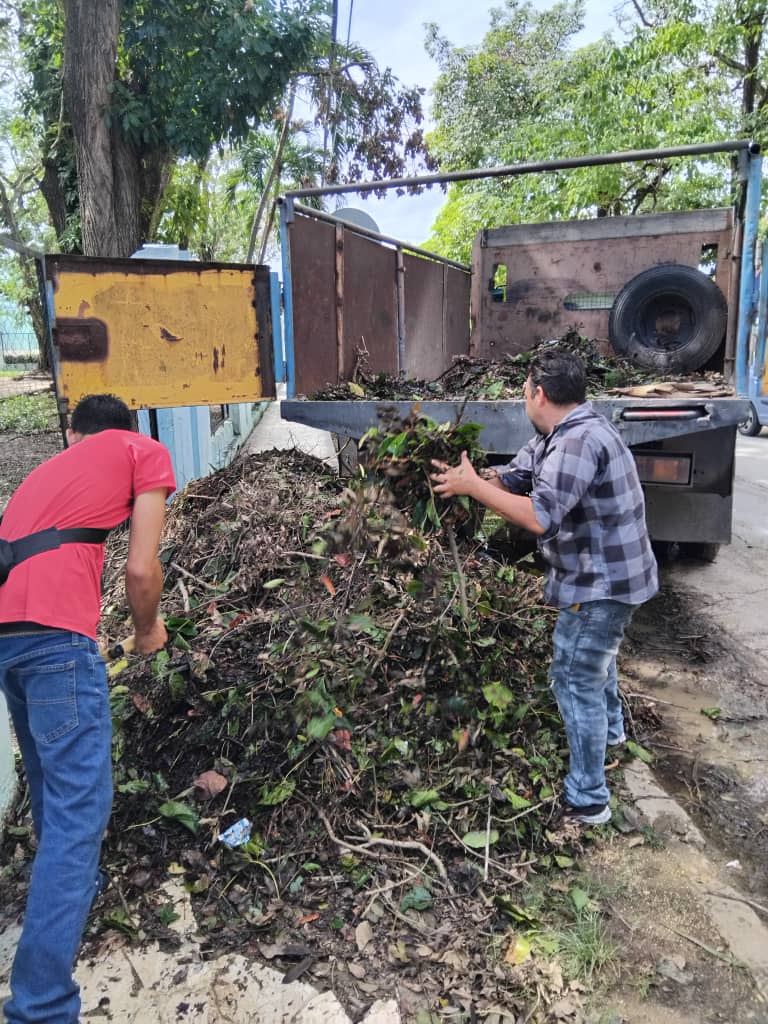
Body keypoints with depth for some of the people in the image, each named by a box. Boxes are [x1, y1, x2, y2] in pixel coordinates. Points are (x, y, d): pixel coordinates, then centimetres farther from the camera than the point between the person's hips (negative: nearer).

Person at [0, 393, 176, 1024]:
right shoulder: (144, 451, 11)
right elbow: (141, 569, 0)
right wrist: (148, 629, 18)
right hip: (54, 633, -7)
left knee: (53, 788, 25)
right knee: (79, 809, -4)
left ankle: (72, 896, 43)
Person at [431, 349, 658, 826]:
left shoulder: (579, 441, -28)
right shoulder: (557, 435, 5)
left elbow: (540, 516, -34)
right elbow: (511, 479, 2)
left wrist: (473, 486, -27)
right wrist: (464, 477, -12)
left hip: (602, 582, -11)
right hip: (607, 573, 11)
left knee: (575, 680, -2)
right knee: (594, 656, 31)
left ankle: (588, 801, 10)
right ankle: (611, 729, 57)